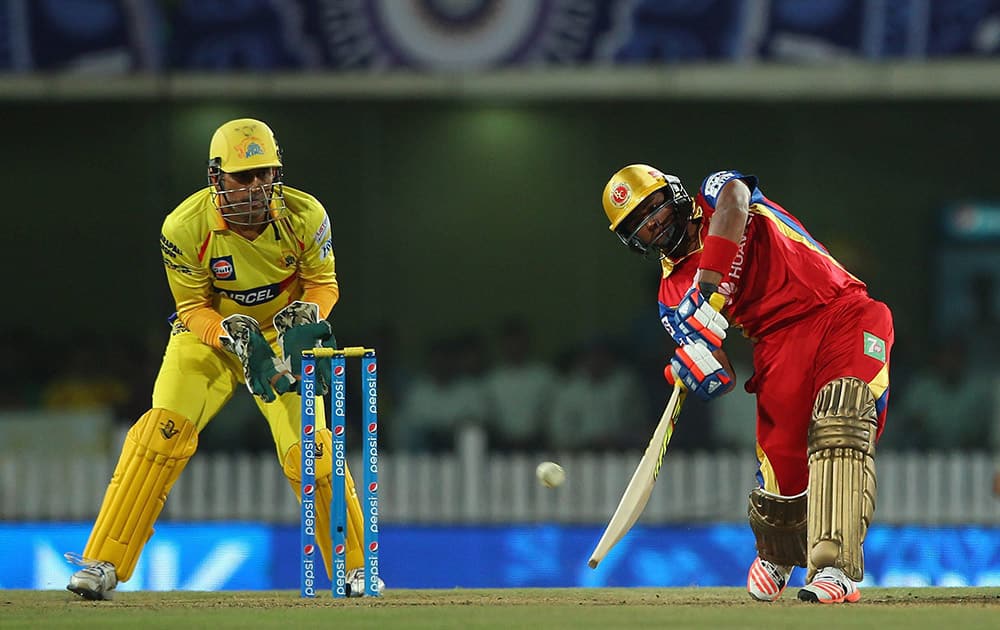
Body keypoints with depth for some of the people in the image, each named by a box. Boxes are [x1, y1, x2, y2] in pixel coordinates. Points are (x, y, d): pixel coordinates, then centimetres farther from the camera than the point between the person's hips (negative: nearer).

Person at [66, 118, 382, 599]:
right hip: (208, 334, -1)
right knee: (162, 431, -20)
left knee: (309, 449, -13)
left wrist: (302, 321, -26)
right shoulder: (185, 228, -23)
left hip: (282, 338, 1)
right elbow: (193, 307, -12)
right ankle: (102, 564, -16)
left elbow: (322, 284, -5)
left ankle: (355, 567, 7)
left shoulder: (305, 217, -20)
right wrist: (238, 338, -30)